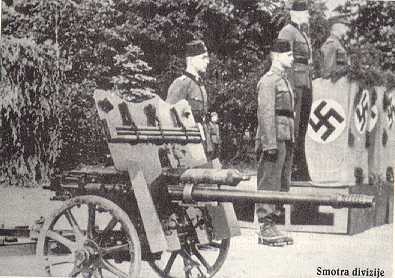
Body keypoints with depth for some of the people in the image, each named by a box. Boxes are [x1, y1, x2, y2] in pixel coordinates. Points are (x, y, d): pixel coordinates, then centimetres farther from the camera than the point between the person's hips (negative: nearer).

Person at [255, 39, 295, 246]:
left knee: (281, 183, 11)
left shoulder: (284, 81, 21)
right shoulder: (268, 80, -8)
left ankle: (271, 225, 17)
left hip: (285, 139, 10)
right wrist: (270, 143, -21)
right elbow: (266, 113, -16)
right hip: (274, 138, -10)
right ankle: (265, 228, -4)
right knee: (269, 183, -7)